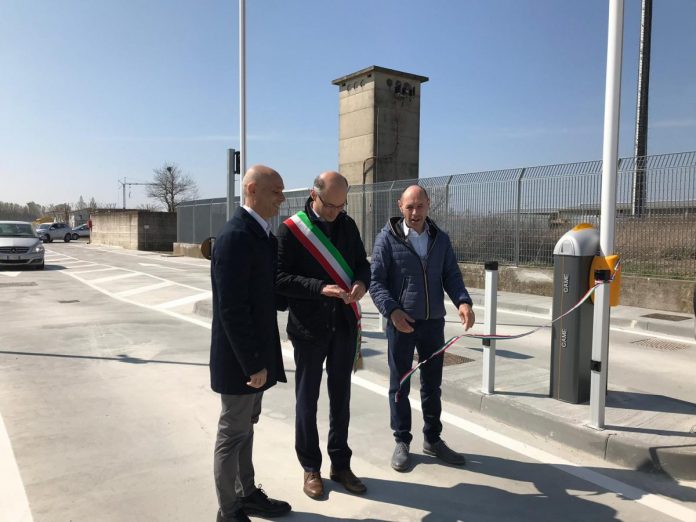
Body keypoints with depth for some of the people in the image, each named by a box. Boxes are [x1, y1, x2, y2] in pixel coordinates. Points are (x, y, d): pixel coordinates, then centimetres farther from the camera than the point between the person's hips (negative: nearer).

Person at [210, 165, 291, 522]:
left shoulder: (262, 234, 7)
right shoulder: (235, 237, -22)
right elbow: (231, 310, -25)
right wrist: (252, 363, -20)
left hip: (254, 352, 9)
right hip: (240, 358, -9)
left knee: (245, 427, 21)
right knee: (233, 434, 7)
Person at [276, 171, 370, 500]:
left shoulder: (347, 225, 5)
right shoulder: (291, 230, -9)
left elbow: (362, 263, 11)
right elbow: (280, 278, -13)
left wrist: (361, 282, -11)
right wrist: (320, 288, -24)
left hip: (345, 324, 4)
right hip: (308, 327, -4)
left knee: (341, 397, 14)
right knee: (307, 398, 10)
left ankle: (340, 464, 30)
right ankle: (311, 468, 27)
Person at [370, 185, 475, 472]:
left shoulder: (440, 239, 6)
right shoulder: (387, 238, -7)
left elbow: (451, 275, 6)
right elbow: (375, 281, -9)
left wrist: (463, 301, -14)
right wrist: (392, 310, -24)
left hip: (434, 322, 4)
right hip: (401, 323, -3)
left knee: (432, 384, 15)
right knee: (400, 384, 9)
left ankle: (432, 439, 31)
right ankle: (402, 441, 24)